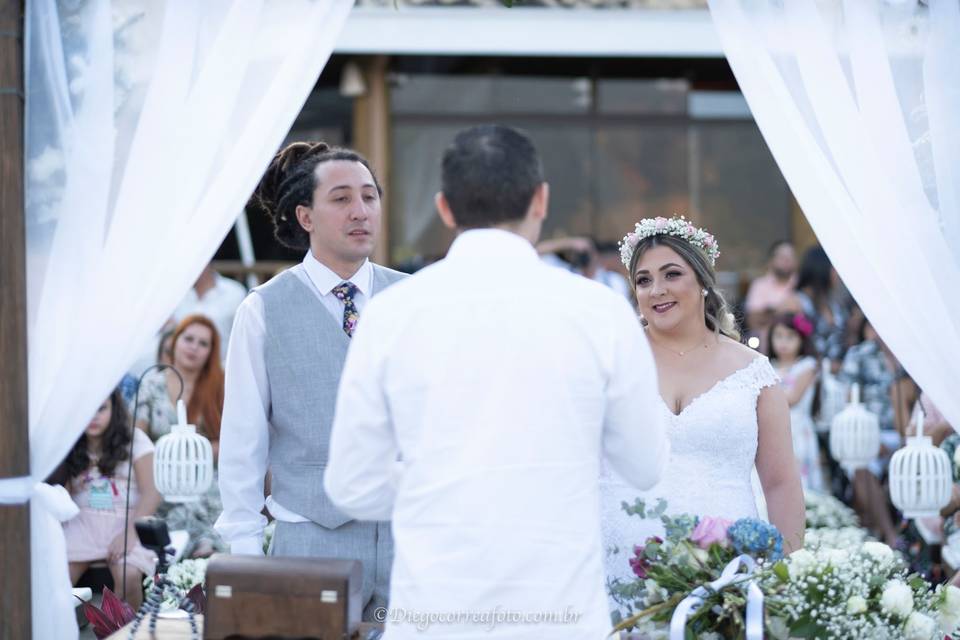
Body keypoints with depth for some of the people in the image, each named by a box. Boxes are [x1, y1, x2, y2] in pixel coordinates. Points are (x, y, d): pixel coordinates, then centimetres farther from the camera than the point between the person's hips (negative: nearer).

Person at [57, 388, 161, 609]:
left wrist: (130, 531, -17)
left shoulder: (134, 440, 3)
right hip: (82, 522, 2)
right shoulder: (70, 449, 13)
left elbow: (151, 493, -5)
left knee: (128, 575, -34)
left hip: (125, 520, -2)